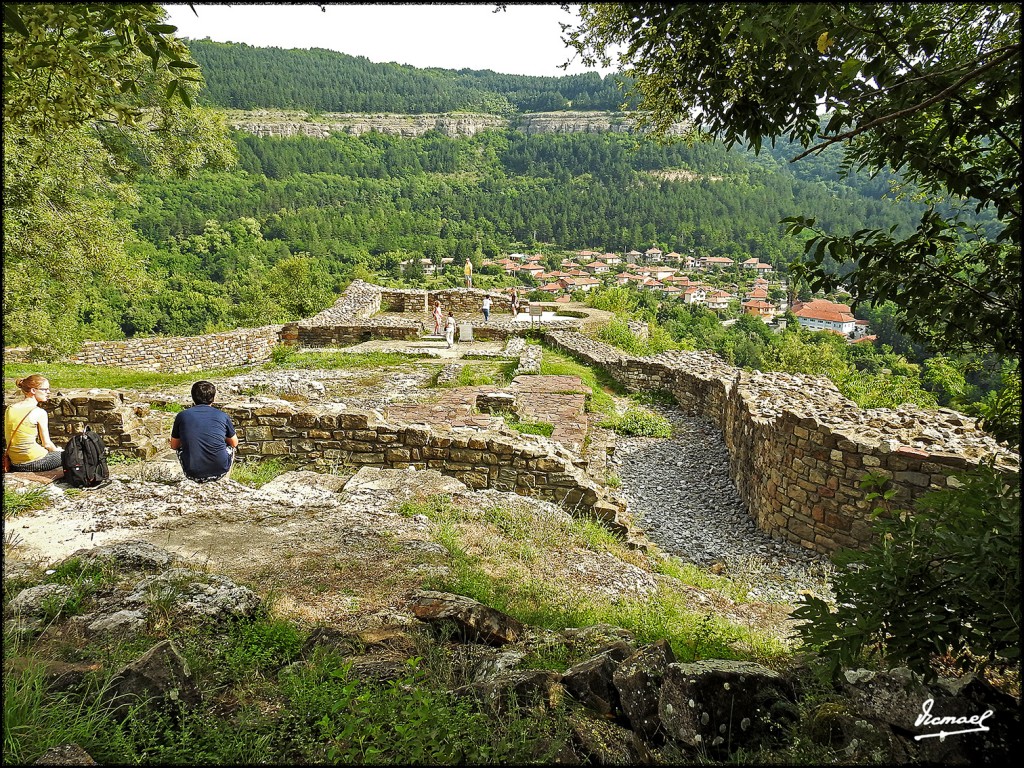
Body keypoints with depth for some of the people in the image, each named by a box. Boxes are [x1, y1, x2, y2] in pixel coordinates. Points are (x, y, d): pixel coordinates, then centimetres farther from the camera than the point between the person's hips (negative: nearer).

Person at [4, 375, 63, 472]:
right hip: (35, 462, -8)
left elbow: (7, 438, 12)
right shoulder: (39, 413, -15)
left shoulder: (10, 409, 4)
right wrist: (57, 450, 12)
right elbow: (46, 444, -9)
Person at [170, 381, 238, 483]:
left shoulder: (182, 416, 2)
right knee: (230, 446, 30)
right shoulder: (223, 416, 1)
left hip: (193, 474, 1)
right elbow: (234, 443, 15)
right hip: (219, 472, 0)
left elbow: (174, 445, 15)